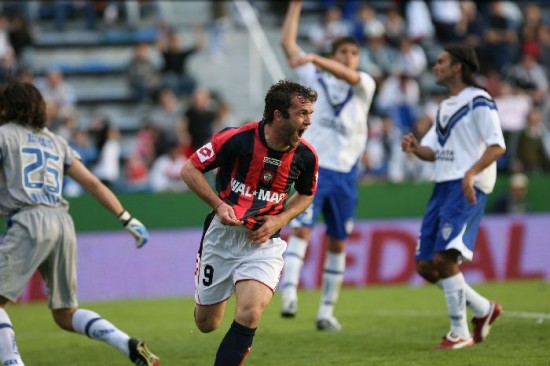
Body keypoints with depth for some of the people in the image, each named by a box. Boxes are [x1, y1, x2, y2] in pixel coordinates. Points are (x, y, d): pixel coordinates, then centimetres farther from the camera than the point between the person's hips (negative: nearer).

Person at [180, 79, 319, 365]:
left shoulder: (305, 156, -9)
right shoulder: (236, 139, -19)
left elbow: (305, 194, 12)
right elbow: (189, 170, -8)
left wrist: (279, 220, -6)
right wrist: (219, 205, -20)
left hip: (264, 242, 1)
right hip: (223, 234, -1)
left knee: (249, 315, -24)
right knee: (206, 324, 12)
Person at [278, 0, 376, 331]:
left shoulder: (365, 85, 5)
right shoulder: (314, 78, 8)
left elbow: (347, 74, -18)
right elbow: (288, 43, 6)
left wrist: (313, 58, -33)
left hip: (346, 172, 2)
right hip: (313, 167, -2)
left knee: (338, 244, 6)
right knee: (301, 229, -19)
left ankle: (327, 310, 14)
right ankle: (289, 295, -30)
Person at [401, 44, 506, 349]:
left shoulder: (478, 101, -5)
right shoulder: (445, 107, 22)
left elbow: (497, 145, -14)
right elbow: (432, 150, 22)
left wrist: (471, 173, -28)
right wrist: (415, 148, -1)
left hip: (467, 189, -9)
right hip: (443, 187, 9)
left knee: (444, 258, -20)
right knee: (426, 266, 5)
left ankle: (460, 332, -10)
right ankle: (483, 309, 20)